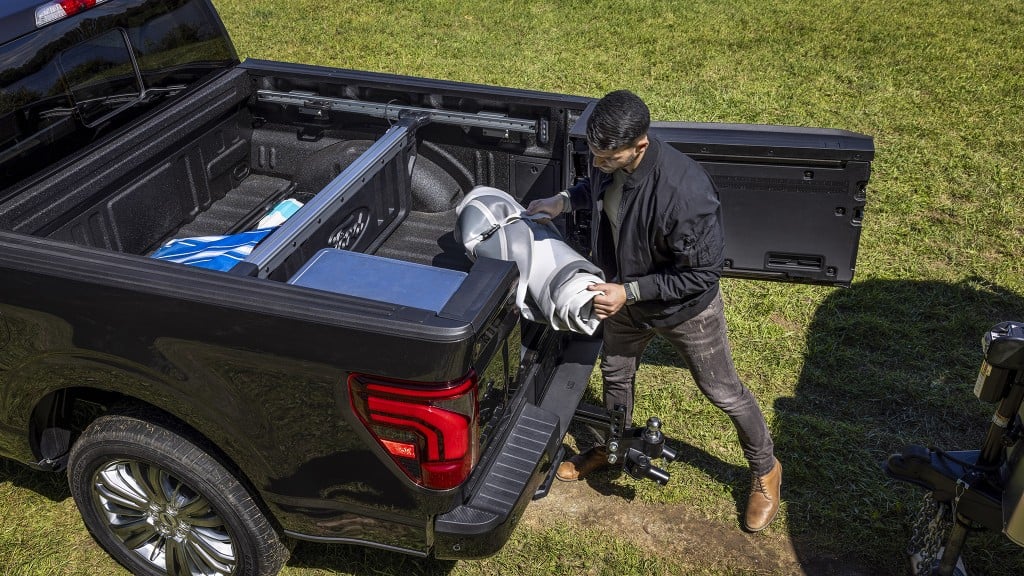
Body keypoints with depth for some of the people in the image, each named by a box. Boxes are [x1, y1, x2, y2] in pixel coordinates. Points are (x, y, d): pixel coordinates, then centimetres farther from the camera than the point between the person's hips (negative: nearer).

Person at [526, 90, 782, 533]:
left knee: (723, 392, 14)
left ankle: (765, 470, 40)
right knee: (615, 372, 26)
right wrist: (565, 201, -8)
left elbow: (704, 273, -30)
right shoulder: (608, 157, -19)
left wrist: (629, 292, -31)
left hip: (685, 308, -6)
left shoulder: (684, 192, -41)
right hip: (625, 297, 6)